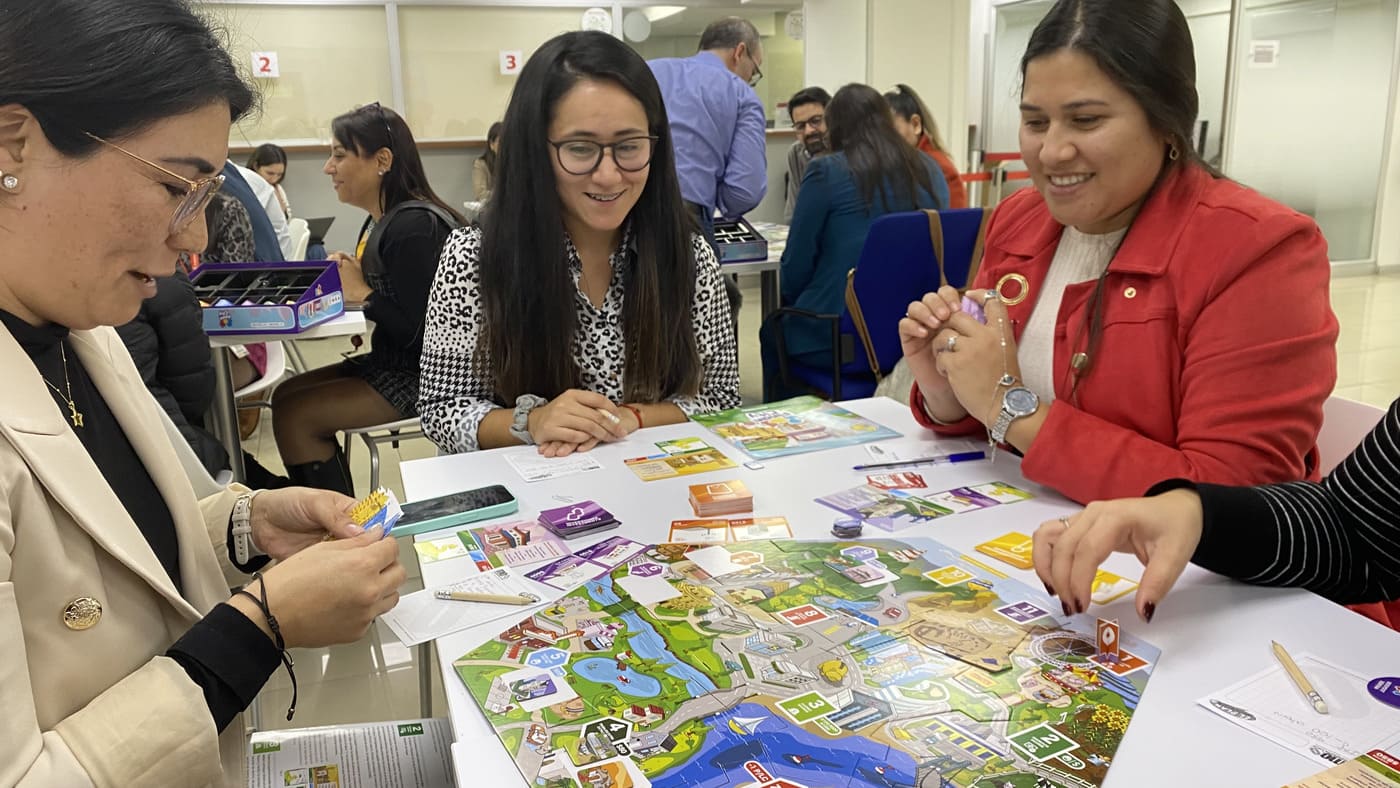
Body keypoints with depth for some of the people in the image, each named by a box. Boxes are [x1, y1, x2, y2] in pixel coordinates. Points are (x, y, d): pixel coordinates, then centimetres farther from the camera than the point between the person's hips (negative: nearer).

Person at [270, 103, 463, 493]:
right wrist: (343, 278, -5)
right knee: (285, 395, 9)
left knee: (294, 415, -10)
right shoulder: (379, 221, 9)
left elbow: (419, 333, -24)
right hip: (392, 362, 10)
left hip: (425, 375, -10)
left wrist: (362, 292, -14)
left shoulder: (413, 227, -21)